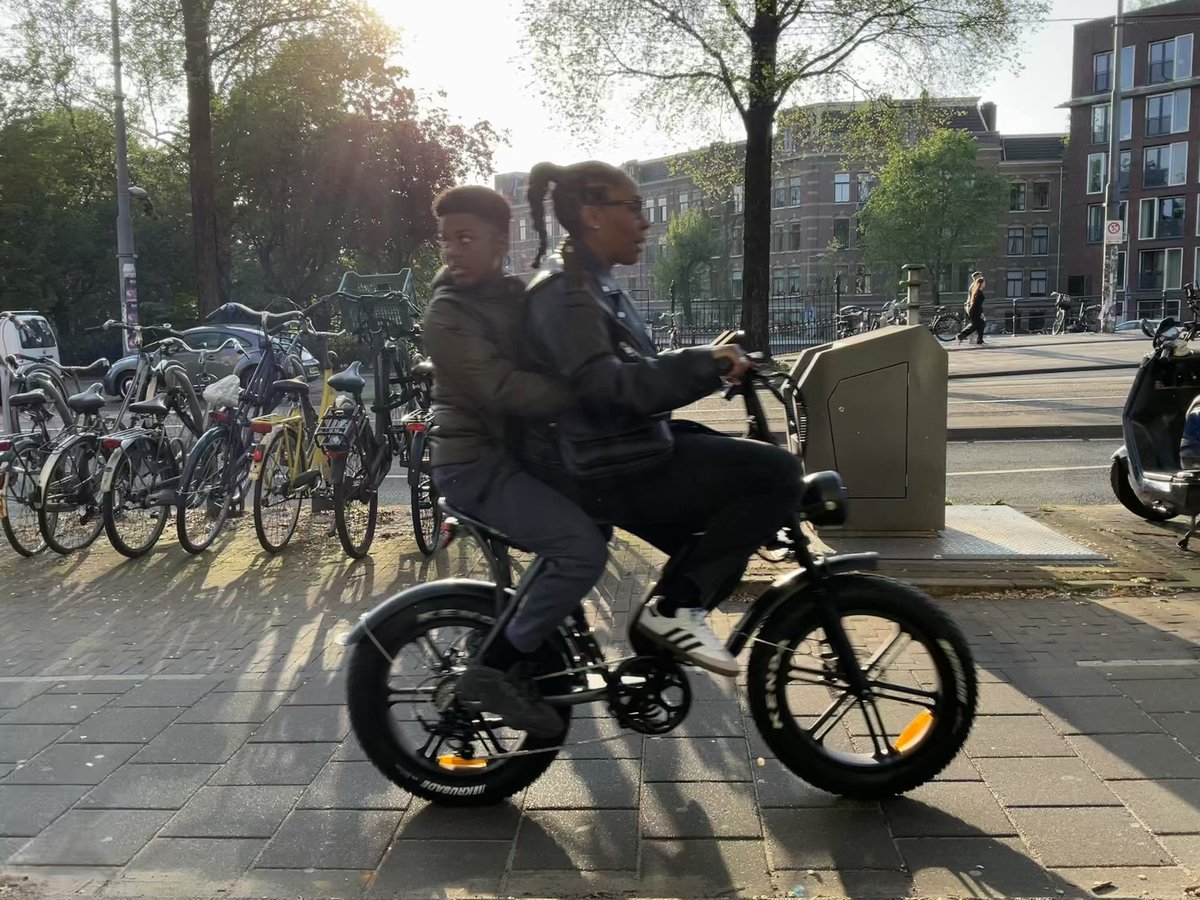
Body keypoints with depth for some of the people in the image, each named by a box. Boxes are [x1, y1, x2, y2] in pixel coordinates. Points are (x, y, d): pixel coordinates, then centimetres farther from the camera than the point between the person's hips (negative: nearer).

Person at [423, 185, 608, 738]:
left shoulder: (518, 294, 11)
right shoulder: (447, 315, -16)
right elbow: (505, 388, -28)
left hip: (516, 450, 9)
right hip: (476, 465, -9)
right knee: (584, 549, -22)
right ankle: (493, 671, -12)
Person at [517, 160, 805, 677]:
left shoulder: (597, 288, 17)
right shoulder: (566, 294, -15)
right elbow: (605, 387, -29)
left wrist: (714, 363, 13)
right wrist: (705, 364, -27)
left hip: (624, 456, 11)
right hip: (608, 472, -11)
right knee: (778, 473, -16)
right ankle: (675, 608, -10)